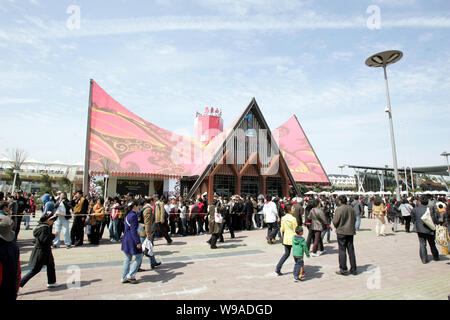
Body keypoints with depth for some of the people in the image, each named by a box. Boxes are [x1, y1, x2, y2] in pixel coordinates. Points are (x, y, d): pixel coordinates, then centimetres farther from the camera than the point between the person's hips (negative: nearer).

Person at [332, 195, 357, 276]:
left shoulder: (339, 209, -15)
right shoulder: (351, 208, 2)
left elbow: (335, 221, -14)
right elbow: (355, 219, 9)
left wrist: (337, 227, 6)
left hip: (341, 232, -5)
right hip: (351, 231, 6)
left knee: (342, 250, 2)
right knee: (351, 250, 13)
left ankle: (343, 269, 5)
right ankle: (353, 269, 19)